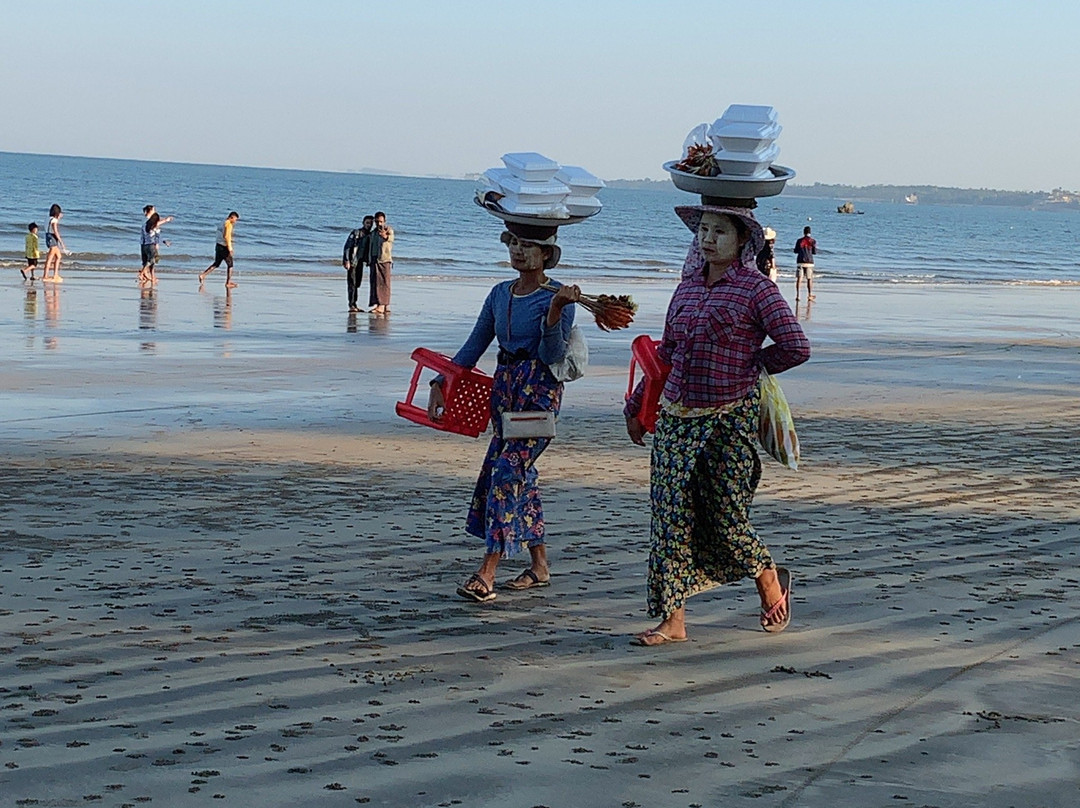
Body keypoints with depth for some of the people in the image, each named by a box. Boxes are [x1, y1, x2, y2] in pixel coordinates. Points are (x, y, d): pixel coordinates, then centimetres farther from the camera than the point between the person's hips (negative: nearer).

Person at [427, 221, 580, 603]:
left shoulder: (556, 296, -8)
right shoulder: (500, 294, 12)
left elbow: (551, 355, -16)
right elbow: (474, 346, 16)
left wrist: (555, 311, -29)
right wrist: (441, 383, 9)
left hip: (540, 392, -7)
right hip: (505, 387, 7)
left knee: (508, 471, -15)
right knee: (520, 476, 9)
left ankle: (487, 573, -19)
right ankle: (539, 565, 20)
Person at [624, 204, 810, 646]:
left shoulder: (756, 289, -6)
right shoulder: (687, 287, 11)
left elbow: (797, 348, -9)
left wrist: (746, 365, 0)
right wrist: (636, 407, 21)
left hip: (729, 420, -5)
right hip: (675, 417, 5)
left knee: (726, 518, 0)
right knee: (671, 515, 0)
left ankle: (771, 581, 29)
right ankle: (671, 619, 4)